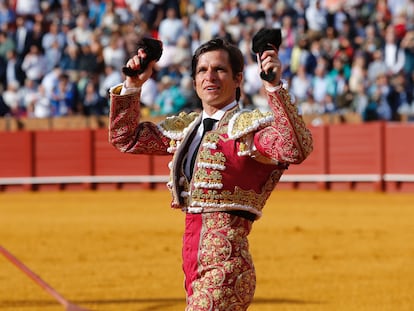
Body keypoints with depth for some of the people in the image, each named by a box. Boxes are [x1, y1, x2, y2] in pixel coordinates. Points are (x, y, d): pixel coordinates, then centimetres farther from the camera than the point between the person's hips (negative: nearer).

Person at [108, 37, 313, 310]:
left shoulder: (250, 127, -7)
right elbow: (126, 138, 22)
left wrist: (275, 87, -32)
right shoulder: (186, 128, 16)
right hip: (194, 262, 8)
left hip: (225, 264, -8)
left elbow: (296, 149, -26)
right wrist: (133, 85, 11)